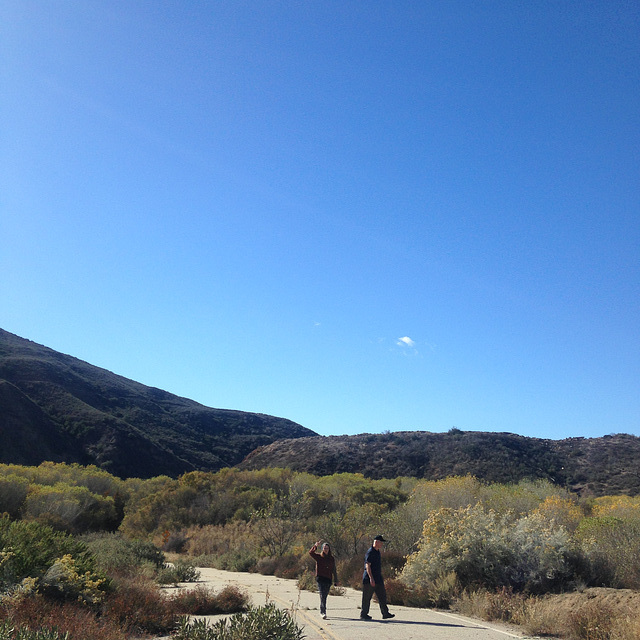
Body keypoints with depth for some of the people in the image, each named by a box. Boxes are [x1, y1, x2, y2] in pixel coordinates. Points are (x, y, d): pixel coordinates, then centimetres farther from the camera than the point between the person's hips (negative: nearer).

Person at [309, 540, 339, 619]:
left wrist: (335, 580, 8)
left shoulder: (332, 558, 10)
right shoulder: (319, 557, 2)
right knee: (322, 596, -14)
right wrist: (315, 546, -27)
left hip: (328, 579, 3)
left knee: (324, 596, 9)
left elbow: (334, 570, 12)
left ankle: (321, 611, 24)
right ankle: (323, 612, -18)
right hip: (320, 578, -3)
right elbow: (310, 552, -13)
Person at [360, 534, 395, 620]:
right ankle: (363, 614, 9)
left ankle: (385, 613, 6)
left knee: (382, 596, 5)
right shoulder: (370, 552, -15)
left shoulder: (377, 552, 15)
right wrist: (371, 578, -26)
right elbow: (367, 566, -21)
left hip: (378, 579, 9)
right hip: (370, 579, -9)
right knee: (367, 598, 0)